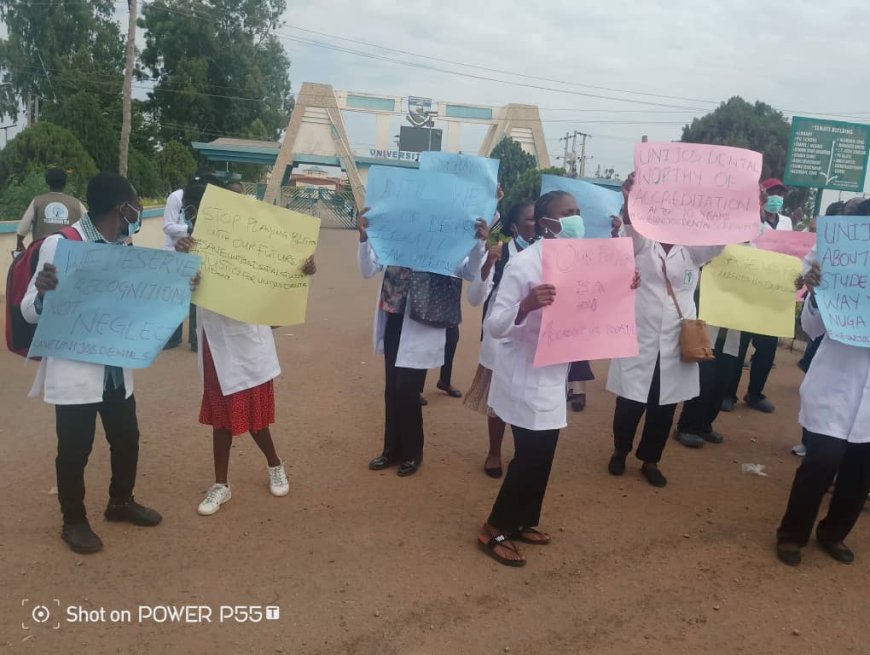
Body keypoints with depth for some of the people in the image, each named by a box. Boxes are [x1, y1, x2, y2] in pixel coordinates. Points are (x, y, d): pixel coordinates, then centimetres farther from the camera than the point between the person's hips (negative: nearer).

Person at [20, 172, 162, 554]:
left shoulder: (123, 247, 4)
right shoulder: (60, 245, -15)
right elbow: (30, 312, -12)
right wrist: (42, 292, -35)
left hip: (116, 370, 6)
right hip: (75, 372, -6)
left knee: (127, 438, 18)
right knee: (75, 449, 8)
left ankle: (121, 502, 41)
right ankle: (74, 521, 29)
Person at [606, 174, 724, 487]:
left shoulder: (692, 251, 8)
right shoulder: (642, 243, 1)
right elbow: (630, 225, -20)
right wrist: (629, 200, -43)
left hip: (676, 344, 2)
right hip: (640, 339, -2)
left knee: (664, 408, 9)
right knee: (630, 405, 4)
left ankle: (650, 460, 28)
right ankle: (620, 451, 29)